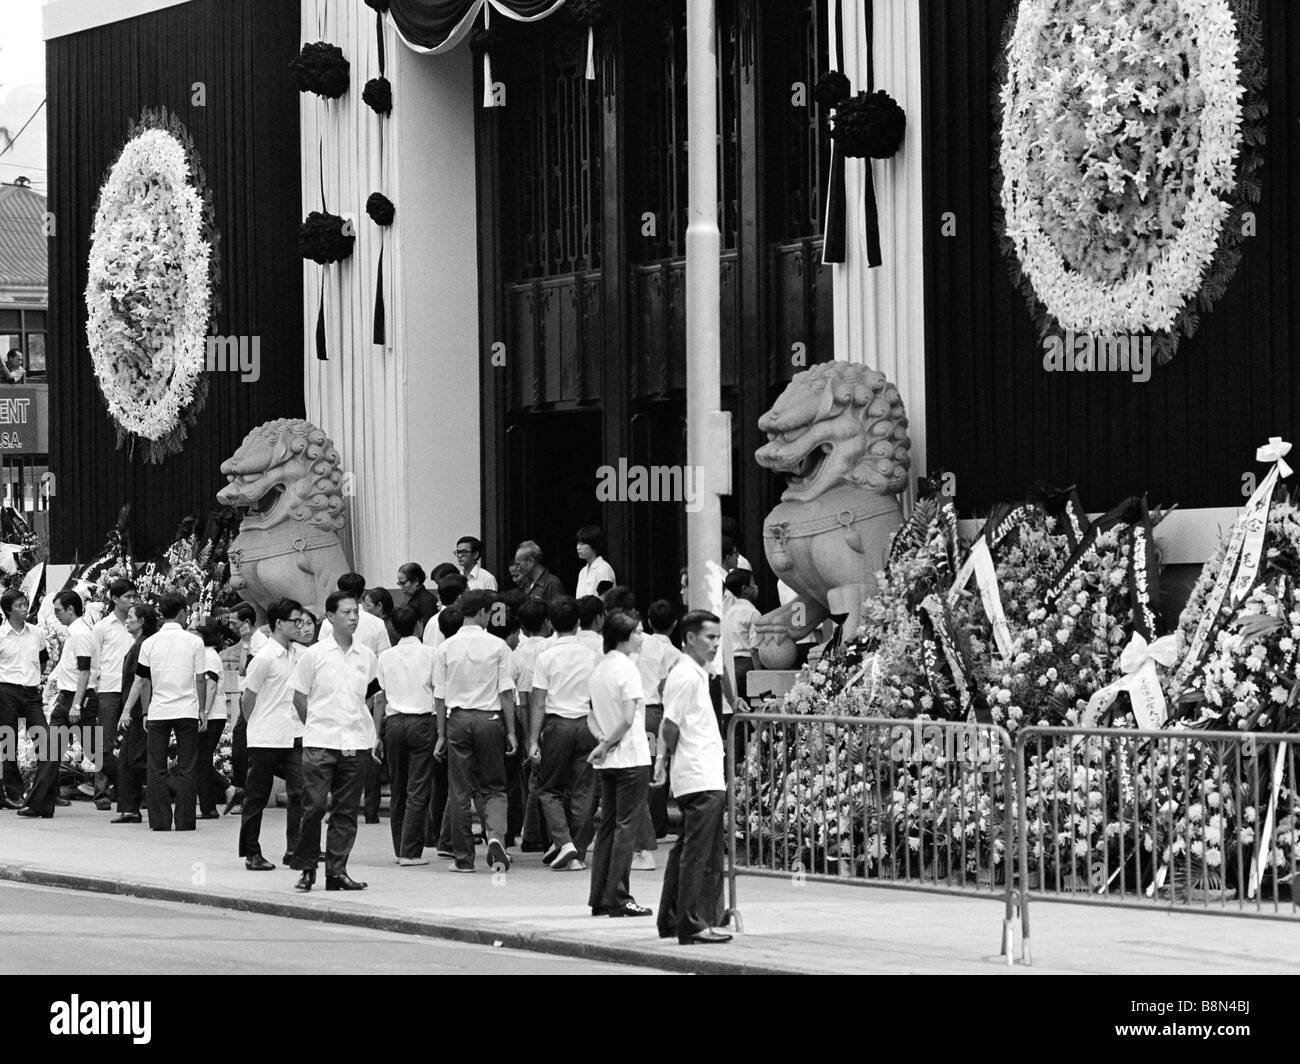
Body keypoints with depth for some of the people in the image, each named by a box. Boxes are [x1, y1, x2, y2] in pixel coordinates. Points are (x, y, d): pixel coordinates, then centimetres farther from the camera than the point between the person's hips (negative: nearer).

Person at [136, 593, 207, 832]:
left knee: (157, 769, 6)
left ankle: (160, 821, 3)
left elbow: (144, 682, 4)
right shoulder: (194, 642, -3)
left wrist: (146, 713, 11)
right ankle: (184, 821, 2)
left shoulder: (149, 643, 2)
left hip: (157, 713, 1)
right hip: (187, 711, -1)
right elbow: (200, 680, 0)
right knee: (186, 769, 4)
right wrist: (202, 710, 8)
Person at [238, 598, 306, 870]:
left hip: (294, 737, 5)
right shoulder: (264, 658, -11)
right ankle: (252, 853, 12)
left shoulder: (301, 654, 8)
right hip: (265, 740, -5)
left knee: (301, 792, -7)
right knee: (256, 797, 4)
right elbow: (247, 699, -4)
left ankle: (295, 849, -3)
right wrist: (258, 727, 4)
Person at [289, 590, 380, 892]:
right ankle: (306, 868, 5)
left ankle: (337, 870, 7)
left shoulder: (367, 657, 8)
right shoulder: (314, 655, -1)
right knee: (313, 806, -7)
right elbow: (299, 697, 6)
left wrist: (375, 735, 14)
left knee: (346, 811, 3)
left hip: (356, 743, 3)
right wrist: (316, 728, 3)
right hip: (320, 743, -3)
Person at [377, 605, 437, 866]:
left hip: (394, 722, 3)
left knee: (397, 788, 12)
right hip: (422, 720, -3)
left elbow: (380, 698, 8)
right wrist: (442, 733, 4)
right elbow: (438, 693, -2)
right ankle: (410, 851, -8)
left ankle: (400, 849, 15)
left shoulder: (385, 657, 7)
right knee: (418, 790, -3)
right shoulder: (429, 655, -1)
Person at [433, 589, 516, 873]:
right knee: (494, 787, 9)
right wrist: (511, 731, 3)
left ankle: (463, 857, 7)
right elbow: (506, 691, -2)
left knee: (460, 791, 6)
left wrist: (442, 733, 10)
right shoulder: (497, 646, -2)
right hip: (490, 718, -1)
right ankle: (495, 835, -17)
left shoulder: (446, 648, 2)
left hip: (458, 719, 1)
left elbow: (440, 695, 4)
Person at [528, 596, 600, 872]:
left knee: (549, 789, 10)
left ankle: (562, 841, -10)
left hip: (557, 723, -2)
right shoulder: (593, 655, 2)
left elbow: (538, 703, -6)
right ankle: (578, 854, 8)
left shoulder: (546, 655, -5)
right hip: (587, 724, 2)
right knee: (583, 792, 8)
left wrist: (533, 740, -3)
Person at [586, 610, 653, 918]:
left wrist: (602, 740, -1)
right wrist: (605, 746, -7)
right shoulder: (627, 669, -13)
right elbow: (628, 719, -18)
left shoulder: (599, 668, 12)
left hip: (607, 762, 8)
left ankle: (600, 898, 11)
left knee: (607, 826, 11)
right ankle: (618, 898, -5)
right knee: (626, 826, -4)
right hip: (630, 757, -8)